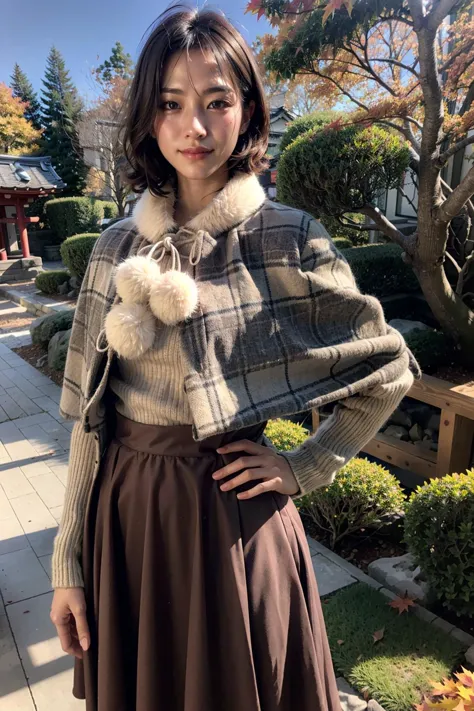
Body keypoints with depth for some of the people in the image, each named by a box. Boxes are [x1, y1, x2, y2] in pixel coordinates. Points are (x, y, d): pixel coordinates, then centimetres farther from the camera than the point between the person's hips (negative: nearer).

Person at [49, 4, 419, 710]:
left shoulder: (289, 240, -10)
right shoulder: (117, 247, 0)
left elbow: (390, 370, -1)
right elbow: (89, 414, 2)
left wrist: (304, 468, -4)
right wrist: (69, 560, 3)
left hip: (230, 514, -3)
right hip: (121, 509, 4)